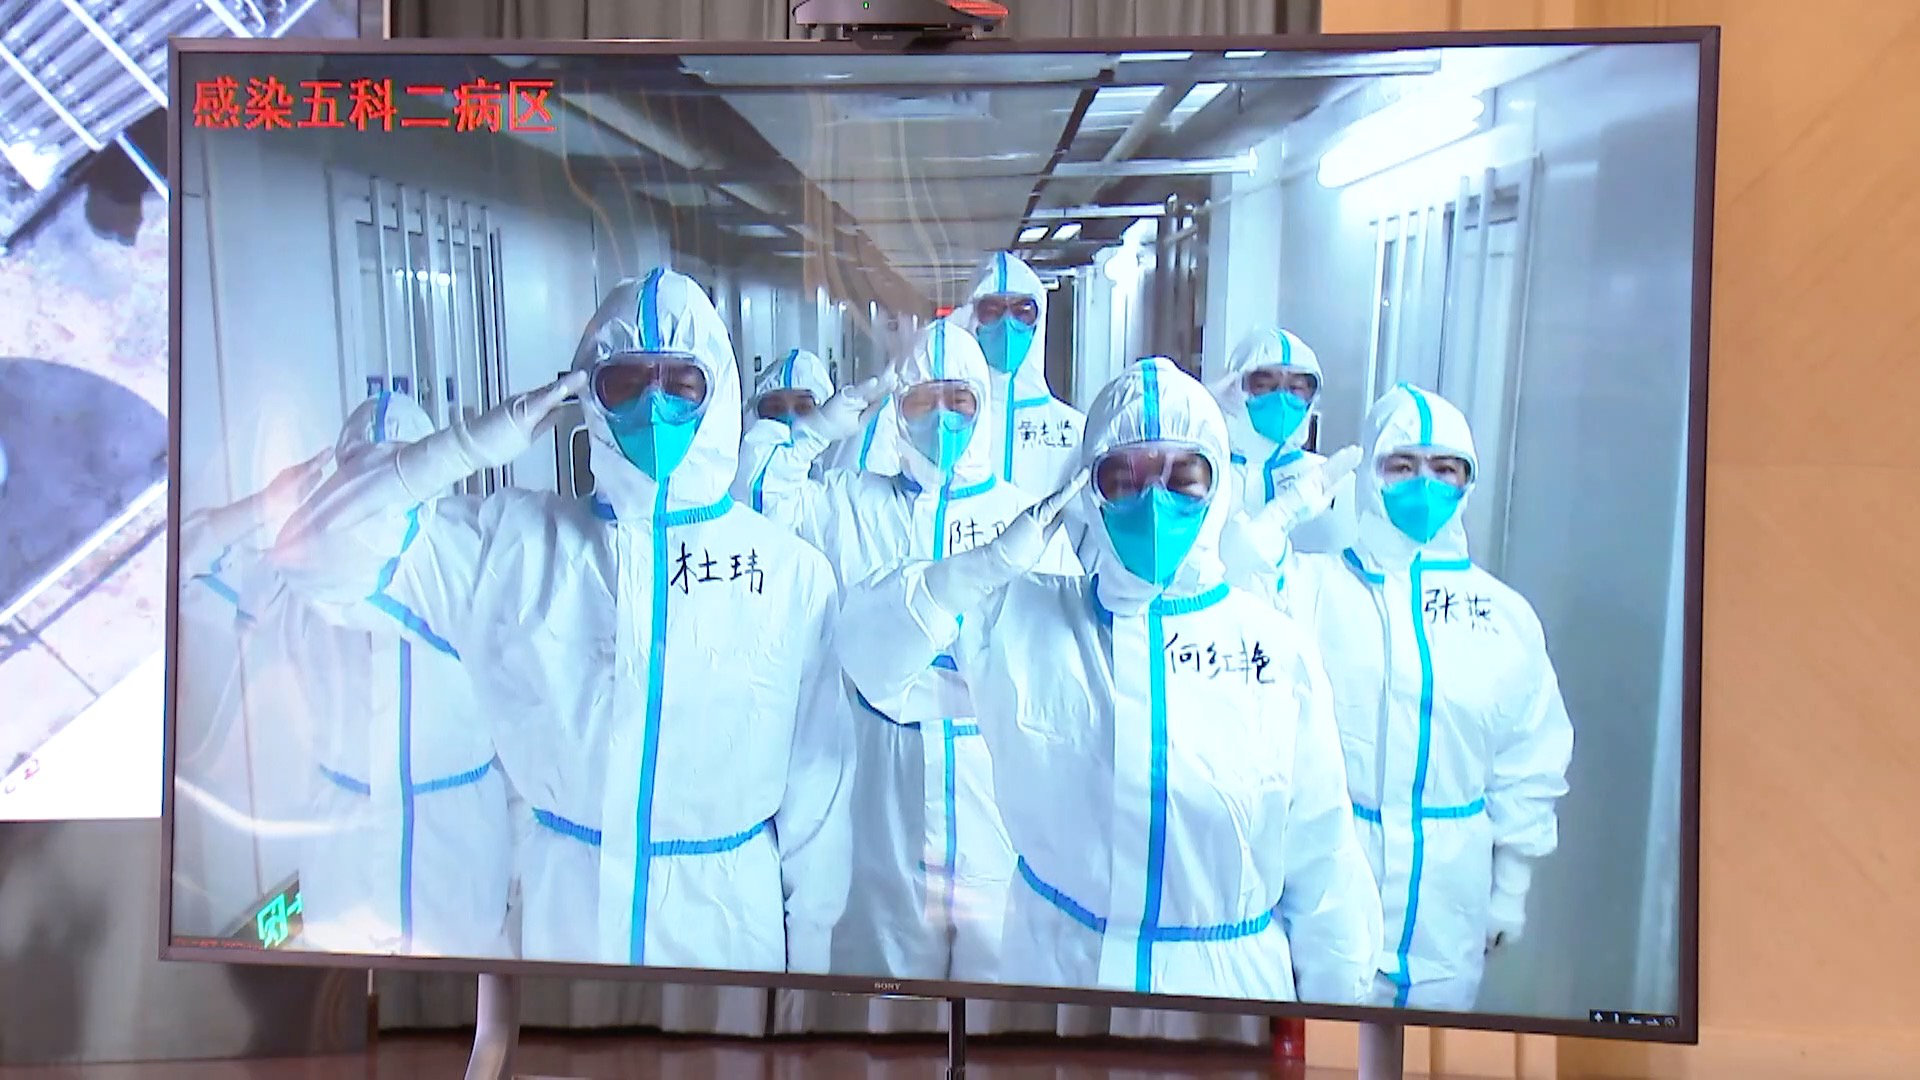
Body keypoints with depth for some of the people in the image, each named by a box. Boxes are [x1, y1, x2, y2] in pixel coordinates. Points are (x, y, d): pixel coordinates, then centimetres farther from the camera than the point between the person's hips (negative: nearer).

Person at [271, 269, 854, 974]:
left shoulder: (792, 571, -9)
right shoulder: (518, 540, -6)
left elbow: (817, 772, -3)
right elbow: (318, 552, -9)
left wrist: (810, 945, 3)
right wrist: (478, 444, -18)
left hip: (730, 912, -1)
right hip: (565, 904, 1)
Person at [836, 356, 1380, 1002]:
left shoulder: (1278, 649, -7)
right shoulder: (1019, 618, -6)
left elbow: (1321, 864, -1)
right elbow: (868, 653, -11)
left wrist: (1334, 1015, 3)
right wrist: (992, 562, -21)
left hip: (1232, 987, 0)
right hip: (1052, 973, 0)